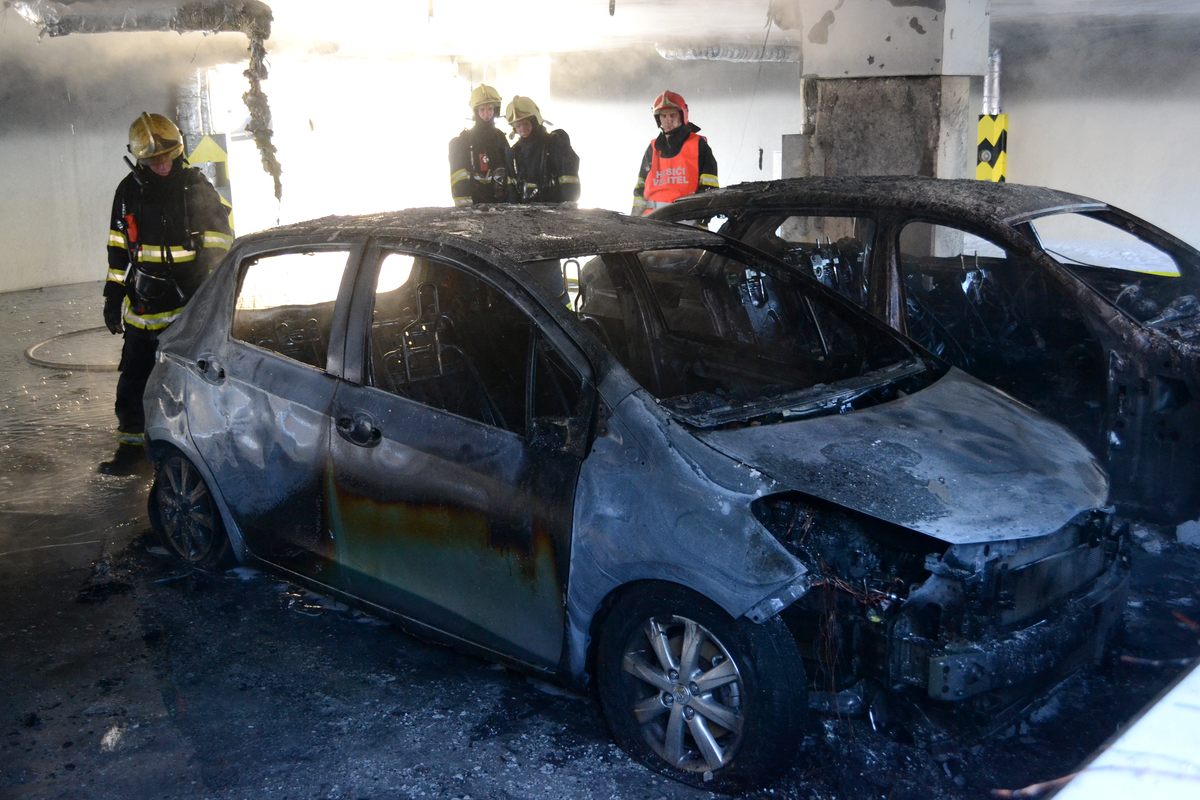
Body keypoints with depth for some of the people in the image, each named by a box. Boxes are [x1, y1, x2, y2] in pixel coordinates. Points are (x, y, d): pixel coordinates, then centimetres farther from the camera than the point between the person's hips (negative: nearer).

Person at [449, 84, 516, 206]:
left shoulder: (500, 139, 15)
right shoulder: (462, 141, -1)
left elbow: (509, 172, 16)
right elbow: (459, 178, -10)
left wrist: (512, 203, 7)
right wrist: (464, 206, -22)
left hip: (500, 203, 4)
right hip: (474, 204, -4)